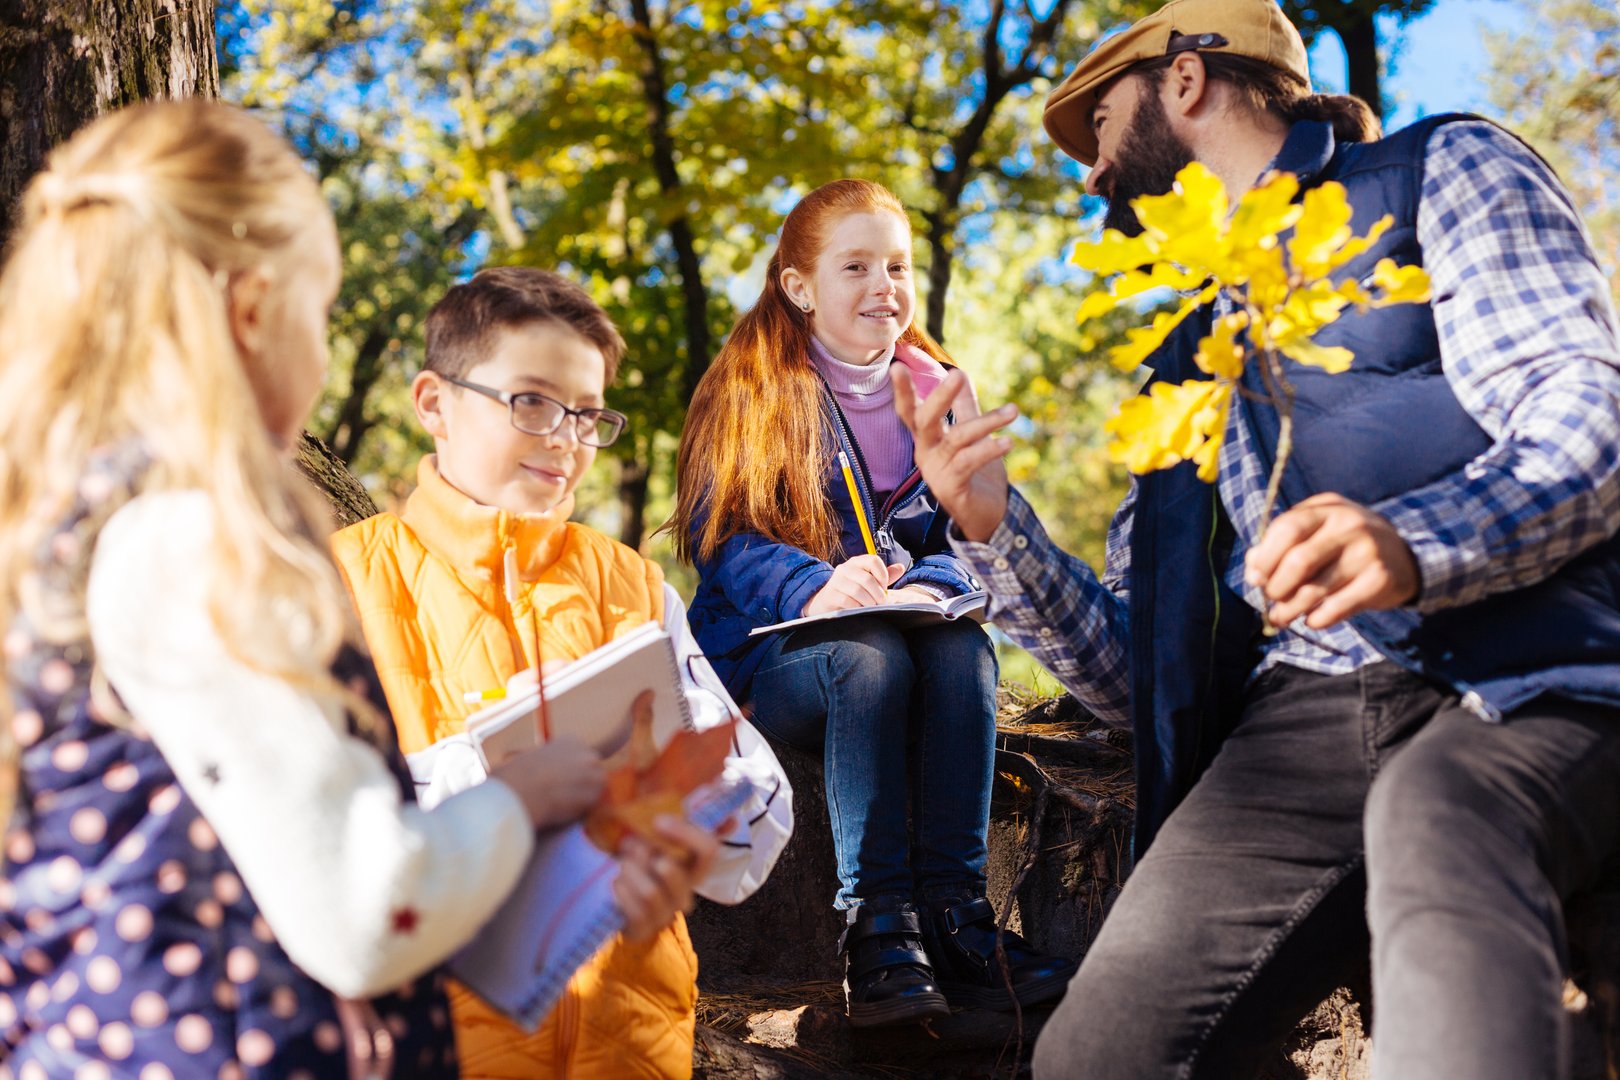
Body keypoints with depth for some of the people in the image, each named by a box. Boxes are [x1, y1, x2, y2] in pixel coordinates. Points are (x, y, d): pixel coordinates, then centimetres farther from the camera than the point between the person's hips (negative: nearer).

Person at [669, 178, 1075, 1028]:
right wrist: (817, 590, -29)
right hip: (766, 654, -3)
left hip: (900, 634, 3)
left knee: (963, 649, -31)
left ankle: (954, 909, -31)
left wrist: (926, 589, -17)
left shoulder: (936, 394, 14)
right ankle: (875, 923, -34)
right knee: (869, 658, -36)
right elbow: (722, 540, -9)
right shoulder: (751, 392, 2)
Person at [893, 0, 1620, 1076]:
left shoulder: (1440, 171, 15)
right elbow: (1137, 674, 25)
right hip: (1306, 712, 4)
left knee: (1432, 818, -40)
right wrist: (996, 529, 8)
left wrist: (1417, 544, -25)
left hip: (1525, 680, -4)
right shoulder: (1187, 366, 30)